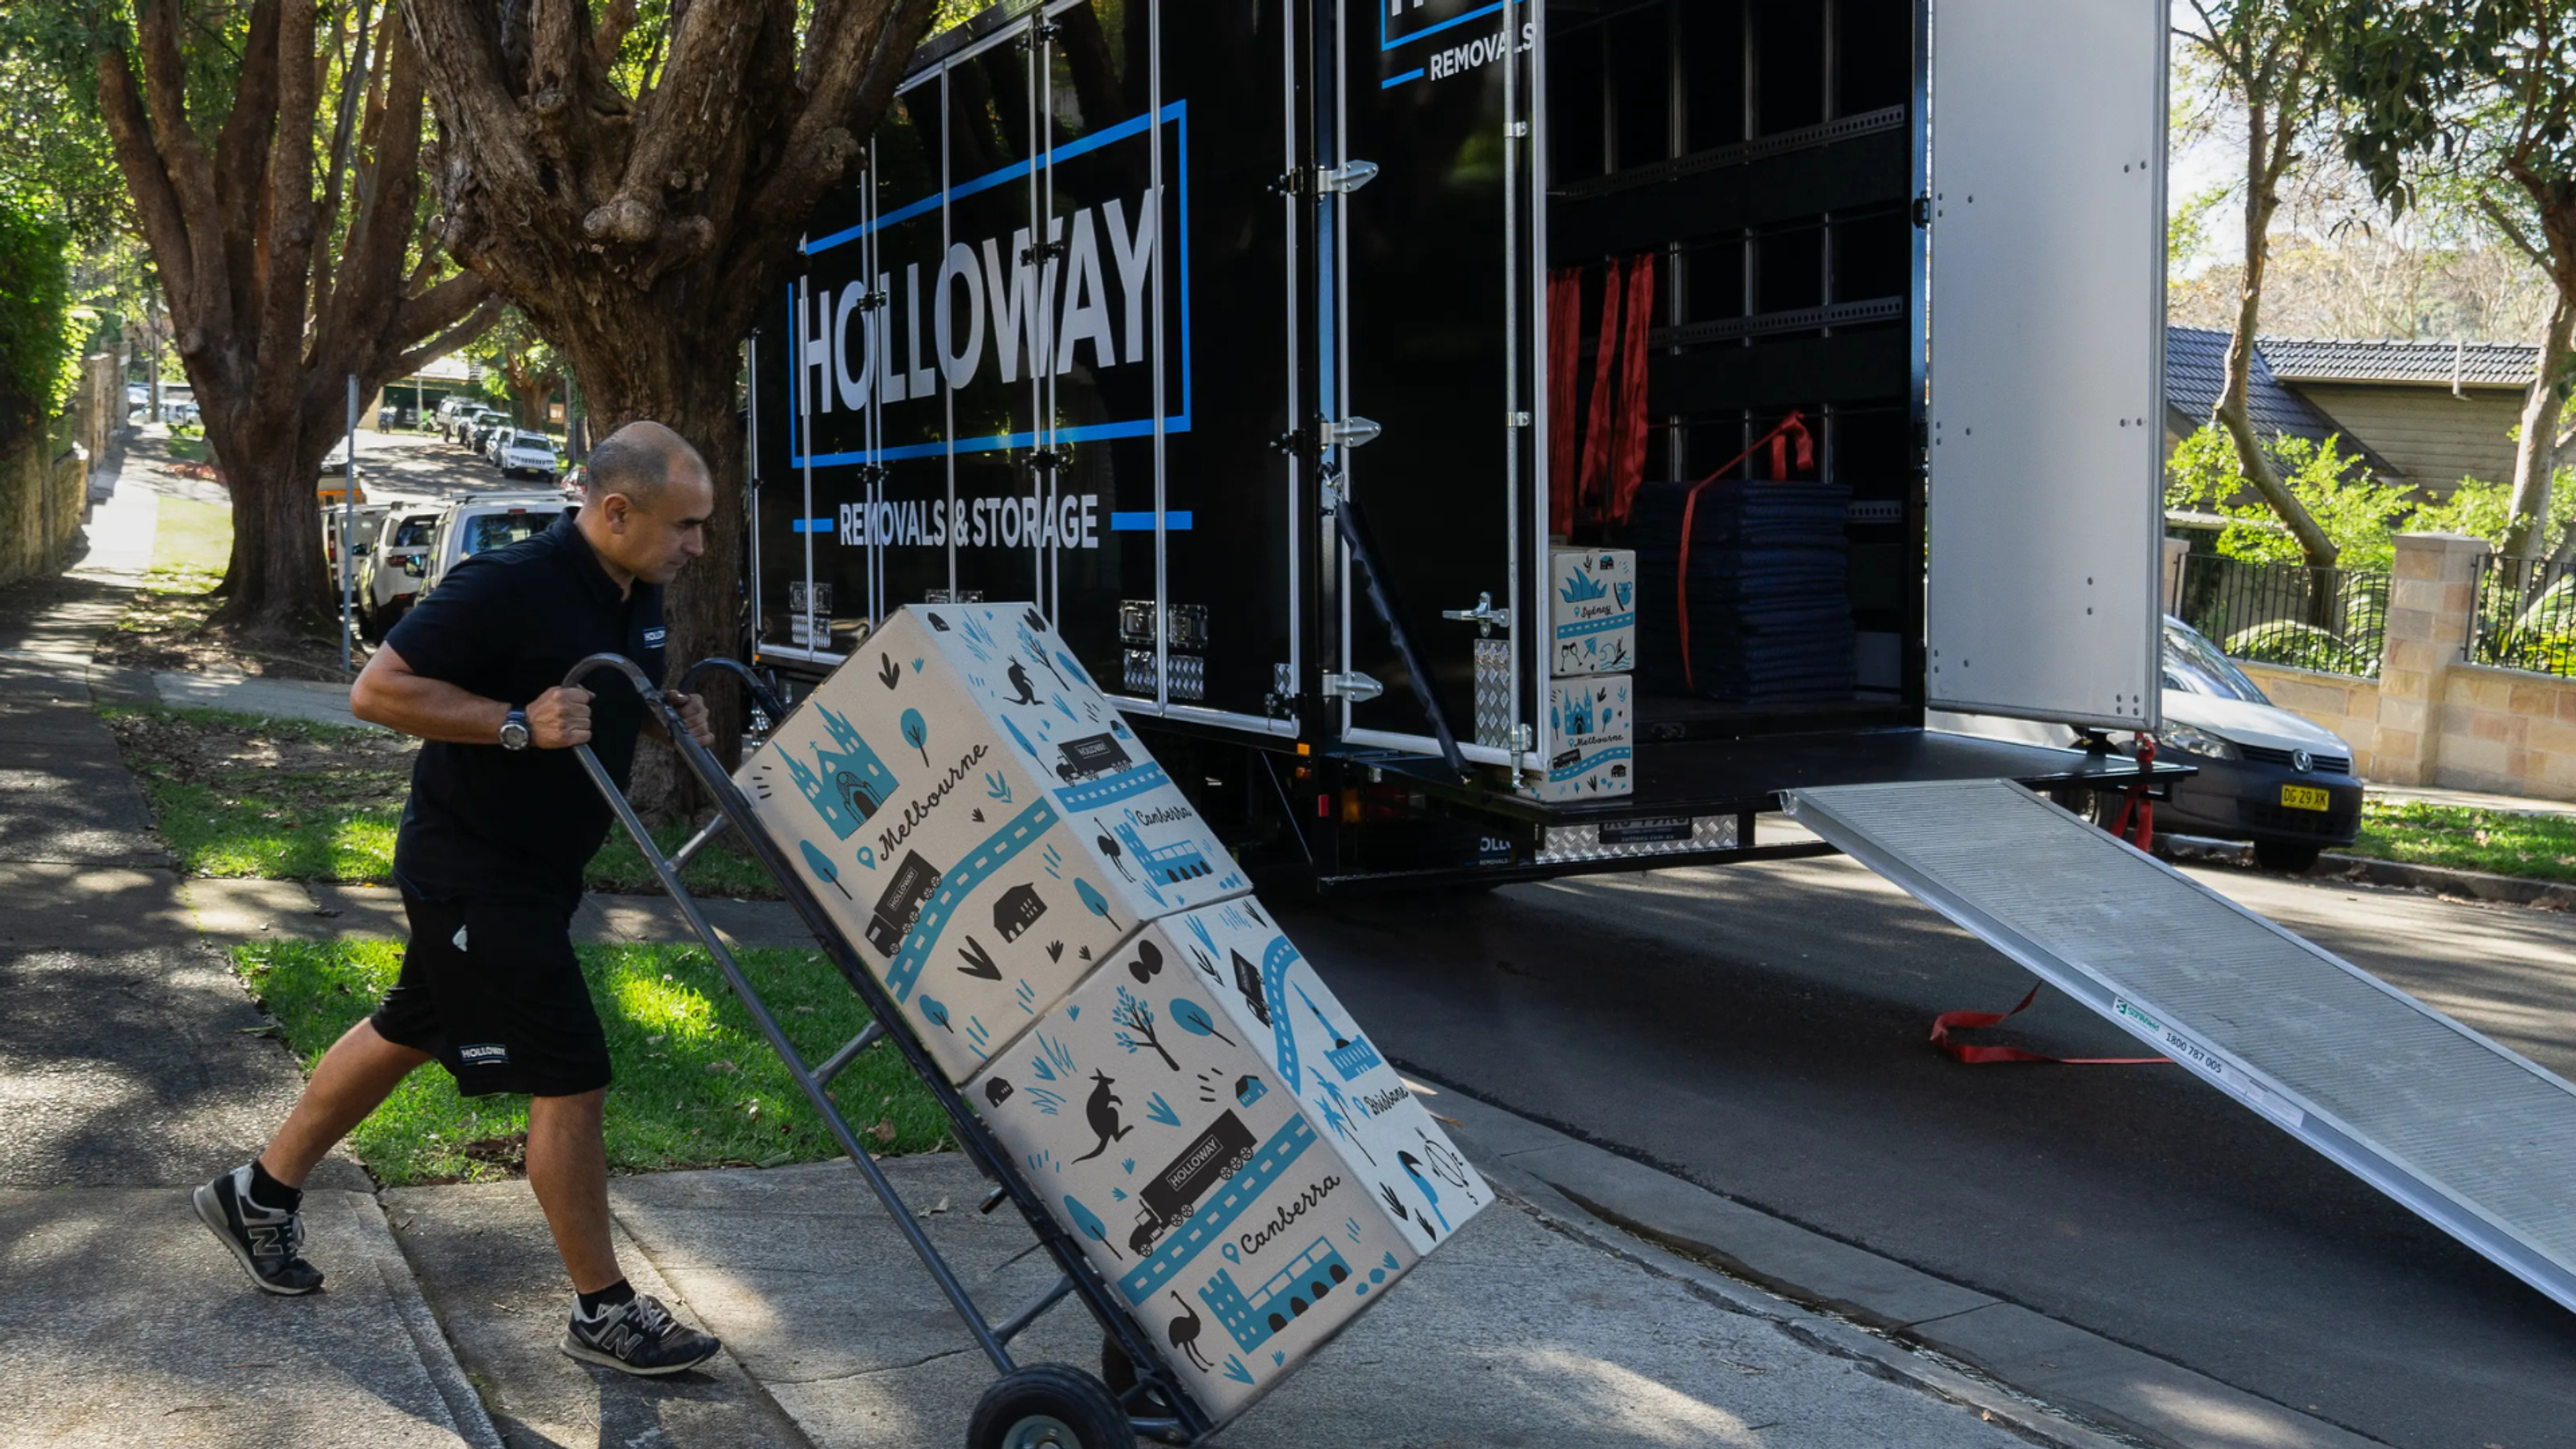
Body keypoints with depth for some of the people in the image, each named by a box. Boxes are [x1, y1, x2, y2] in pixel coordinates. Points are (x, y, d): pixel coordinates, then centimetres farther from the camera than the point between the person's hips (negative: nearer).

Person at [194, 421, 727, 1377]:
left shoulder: (638, 596, 2)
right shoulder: (509, 587, -25)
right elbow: (377, 690, -23)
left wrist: (670, 718, -2)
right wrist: (519, 724, -30)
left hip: (535, 869, 10)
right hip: (473, 871, -10)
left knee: (407, 1032, 22)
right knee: (568, 1076, -6)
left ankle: (261, 1193, 41)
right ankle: (602, 1312, 7)